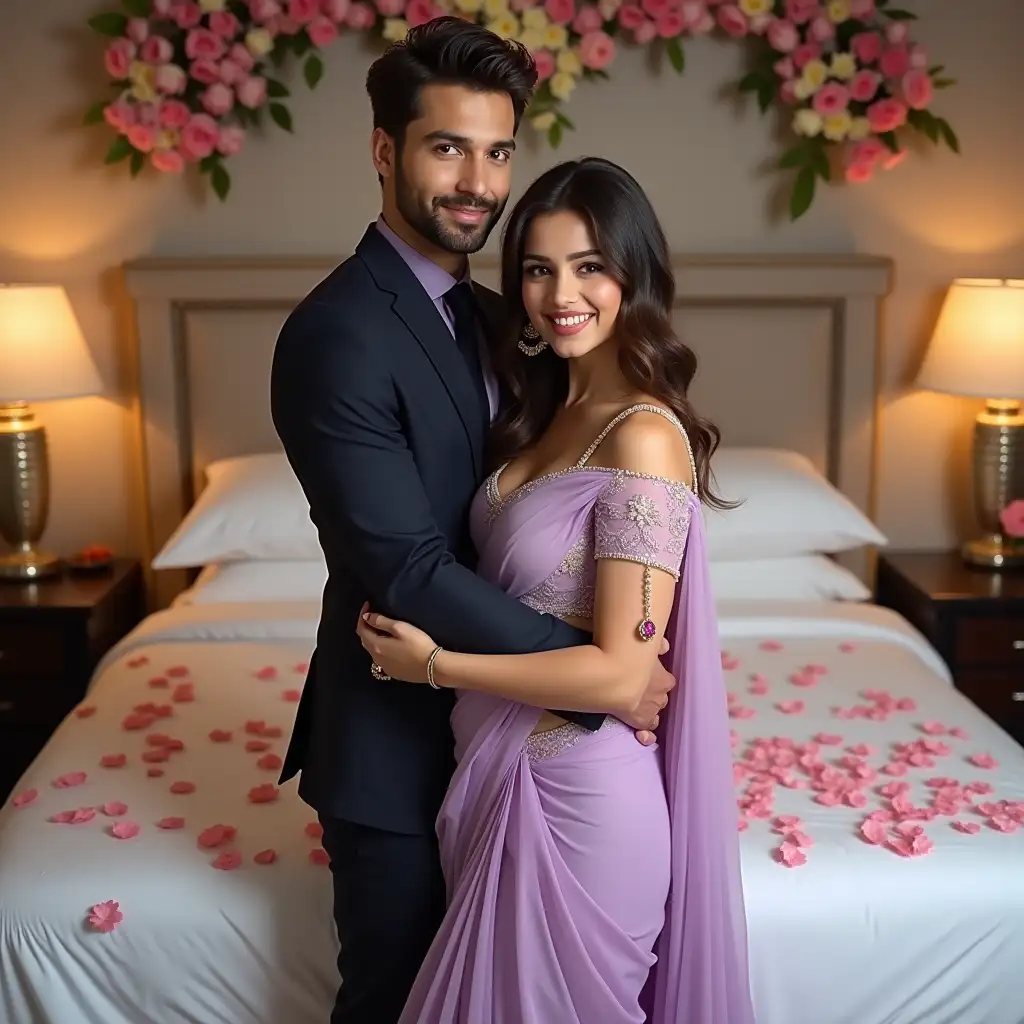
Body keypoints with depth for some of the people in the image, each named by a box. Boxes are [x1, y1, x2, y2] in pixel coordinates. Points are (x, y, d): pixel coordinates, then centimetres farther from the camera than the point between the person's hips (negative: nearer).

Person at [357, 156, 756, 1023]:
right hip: (506, 768, 8)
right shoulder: (549, 411, 5)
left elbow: (621, 674, -23)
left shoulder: (644, 438, -21)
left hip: (577, 789, -8)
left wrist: (436, 664, -17)